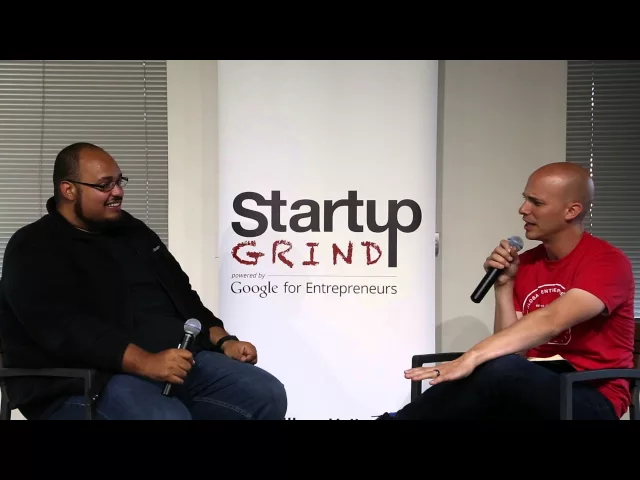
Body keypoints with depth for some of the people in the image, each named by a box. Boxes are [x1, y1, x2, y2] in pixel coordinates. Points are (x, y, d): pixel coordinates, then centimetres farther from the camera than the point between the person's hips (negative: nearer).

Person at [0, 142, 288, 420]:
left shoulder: (132, 230, 20)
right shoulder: (34, 250, -3)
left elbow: (182, 296, 23)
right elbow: (68, 328, -19)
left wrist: (224, 342, 7)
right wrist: (145, 362, -30)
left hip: (177, 360, 7)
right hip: (92, 380, -7)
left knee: (268, 396, -10)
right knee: (168, 417, -37)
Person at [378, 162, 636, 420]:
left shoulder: (607, 261, -10)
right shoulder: (525, 263, 10)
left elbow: (550, 322, -29)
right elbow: (513, 347, 5)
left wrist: (471, 358, -38)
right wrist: (504, 286, -6)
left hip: (595, 400, -5)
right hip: (536, 386, 5)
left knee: (500, 369, -34)